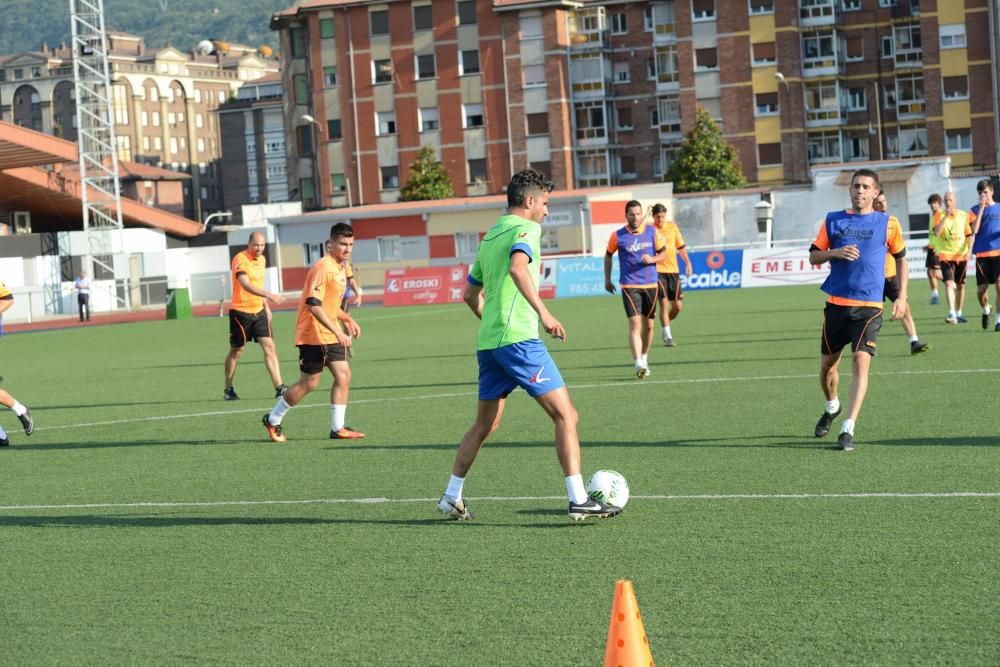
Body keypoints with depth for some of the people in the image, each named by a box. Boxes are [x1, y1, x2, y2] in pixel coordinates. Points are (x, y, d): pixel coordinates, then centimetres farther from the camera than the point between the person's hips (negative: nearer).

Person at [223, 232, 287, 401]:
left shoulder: (262, 259, 10)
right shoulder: (240, 259, -16)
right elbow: (246, 285, -31)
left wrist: (266, 307, 21)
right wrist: (268, 295, -43)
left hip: (259, 311, 6)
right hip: (241, 312, -6)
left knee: (269, 347, -5)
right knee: (236, 350, 5)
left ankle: (279, 387, -8)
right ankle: (228, 389, 19)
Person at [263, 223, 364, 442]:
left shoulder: (341, 266, 11)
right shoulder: (323, 267, -19)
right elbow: (313, 305, -25)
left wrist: (347, 320, 12)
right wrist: (337, 332, -28)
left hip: (331, 334, 9)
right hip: (313, 334, -9)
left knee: (343, 375, -2)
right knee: (309, 383, -3)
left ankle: (337, 428, 2)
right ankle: (273, 420, 14)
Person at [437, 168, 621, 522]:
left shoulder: (489, 237, 21)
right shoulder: (526, 228, -5)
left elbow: (471, 295, 28)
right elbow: (517, 267, -26)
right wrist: (542, 311, -30)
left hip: (488, 342, 9)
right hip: (519, 339, -9)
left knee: (485, 424, 19)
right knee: (565, 415, -6)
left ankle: (452, 497, 22)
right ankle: (579, 500, -11)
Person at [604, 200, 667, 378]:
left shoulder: (652, 231, 0)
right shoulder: (618, 236, -5)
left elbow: (663, 254, 8)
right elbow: (608, 256, 11)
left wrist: (652, 259, -13)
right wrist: (607, 279, 11)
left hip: (650, 284, 3)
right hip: (629, 286, -3)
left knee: (648, 325, 11)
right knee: (635, 323, -15)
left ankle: (644, 358, 32)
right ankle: (639, 364, -23)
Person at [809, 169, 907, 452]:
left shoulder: (886, 224, 3)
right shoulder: (833, 220, 6)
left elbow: (901, 258, 14)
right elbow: (813, 256, 8)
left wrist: (902, 297, 7)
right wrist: (835, 252, -13)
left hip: (869, 306, -2)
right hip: (836, 303, 2)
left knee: (861, 361, -17)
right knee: (827, 364, 11)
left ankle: (848, 429, -18)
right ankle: (832, 407, 42)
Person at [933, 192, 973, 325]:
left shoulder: (963, 215, 4)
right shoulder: (940, 215, -3)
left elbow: (969, 235, 9)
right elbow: (936, 233, -19)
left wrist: (968, 251, -3)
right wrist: (946, 217, -24)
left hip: (961, 255, 3)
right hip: (946, 255, -3)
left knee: (960, 285, 10)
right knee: (949, 283, -18)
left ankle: (958, 313, 23)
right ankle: (952, 314, -26)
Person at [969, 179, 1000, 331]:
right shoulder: (975, 210, 6)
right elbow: (974, 230, -9)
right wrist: (981, 208, -11)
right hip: (982, 254, 0)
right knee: (981, 289, 1)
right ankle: (986, 310, 32)